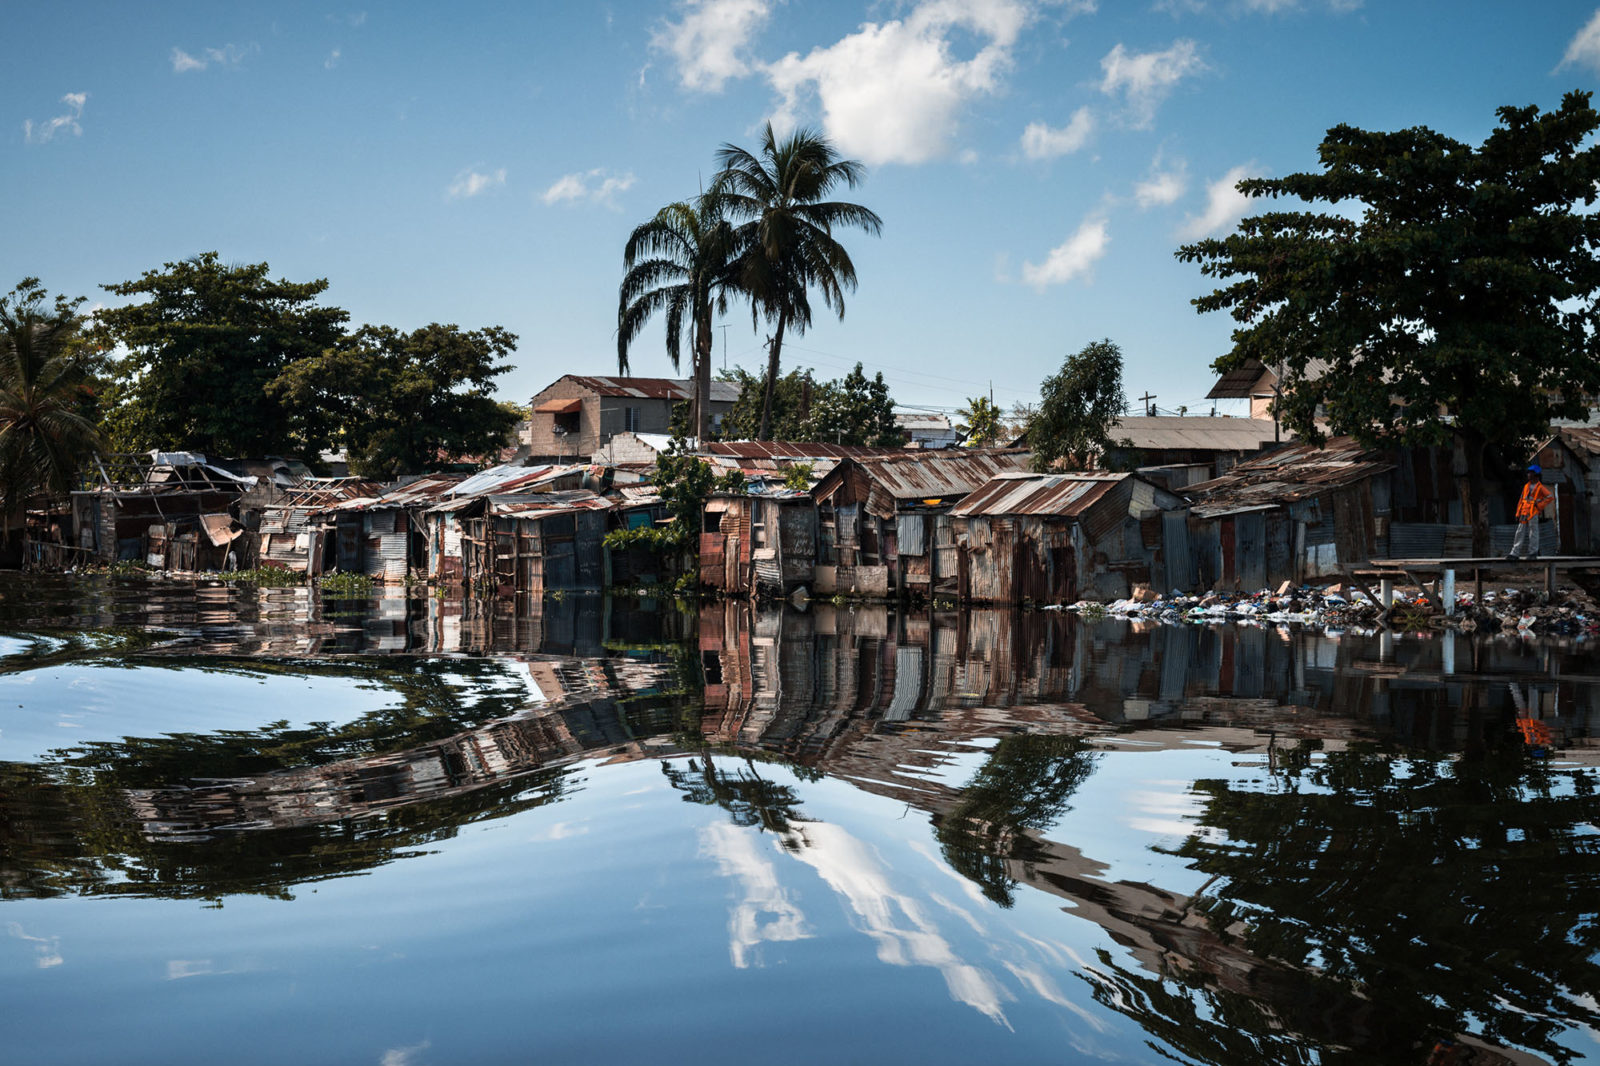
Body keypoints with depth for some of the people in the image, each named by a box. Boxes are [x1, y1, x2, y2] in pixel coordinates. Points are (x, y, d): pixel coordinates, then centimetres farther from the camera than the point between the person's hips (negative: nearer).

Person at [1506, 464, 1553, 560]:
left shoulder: (1540, 487, -1)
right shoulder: (1526, 486, 18)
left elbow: (1550, 496, -11)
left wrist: (1540, 505, -12)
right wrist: (1518, 513, 12)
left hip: (1534, 513, -6)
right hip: (1524, 513, 6)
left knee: (1533, 533, -3)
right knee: (1520, 533, 3)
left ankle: (1533, 553, 3)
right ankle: (1514, 553, 1)